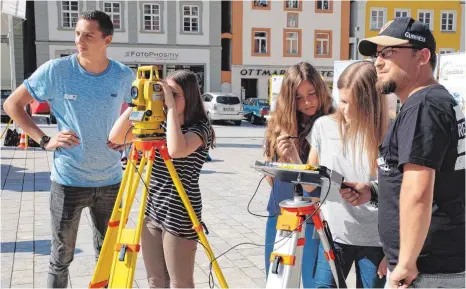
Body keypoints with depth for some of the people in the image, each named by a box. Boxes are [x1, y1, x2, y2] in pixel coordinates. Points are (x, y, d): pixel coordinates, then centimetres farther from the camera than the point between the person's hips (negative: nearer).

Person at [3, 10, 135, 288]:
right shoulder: (56, 70, -11)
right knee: (62, 256, 8)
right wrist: (45, 140, -10)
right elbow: (13, 104, 0)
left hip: (110, 180, 3)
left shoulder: (125, 76, -3)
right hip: (69, 180, -2)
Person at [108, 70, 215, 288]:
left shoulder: (200, 128, -12)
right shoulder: (158, 124, 7)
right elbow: (115, 138, 3)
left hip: (179, 215, -7)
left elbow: (177, 150, -33)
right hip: (152, 211, 7)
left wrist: (172, 106, -26)